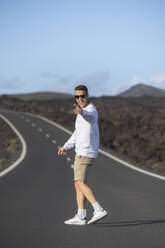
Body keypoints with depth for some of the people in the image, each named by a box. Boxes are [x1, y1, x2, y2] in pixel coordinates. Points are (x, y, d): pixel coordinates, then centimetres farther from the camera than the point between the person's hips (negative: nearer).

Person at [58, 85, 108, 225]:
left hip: (86, 153, -10)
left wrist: (81, 112, -63)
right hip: (81, 152, 10)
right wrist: (66, 146, 21)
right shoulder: (82, 112, 19)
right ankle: (80, 217, 12)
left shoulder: (91, 110, -13)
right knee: (78, 184, 10)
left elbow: (89, 115, -41)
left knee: (81, 183, -17)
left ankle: (99, 210, -23)